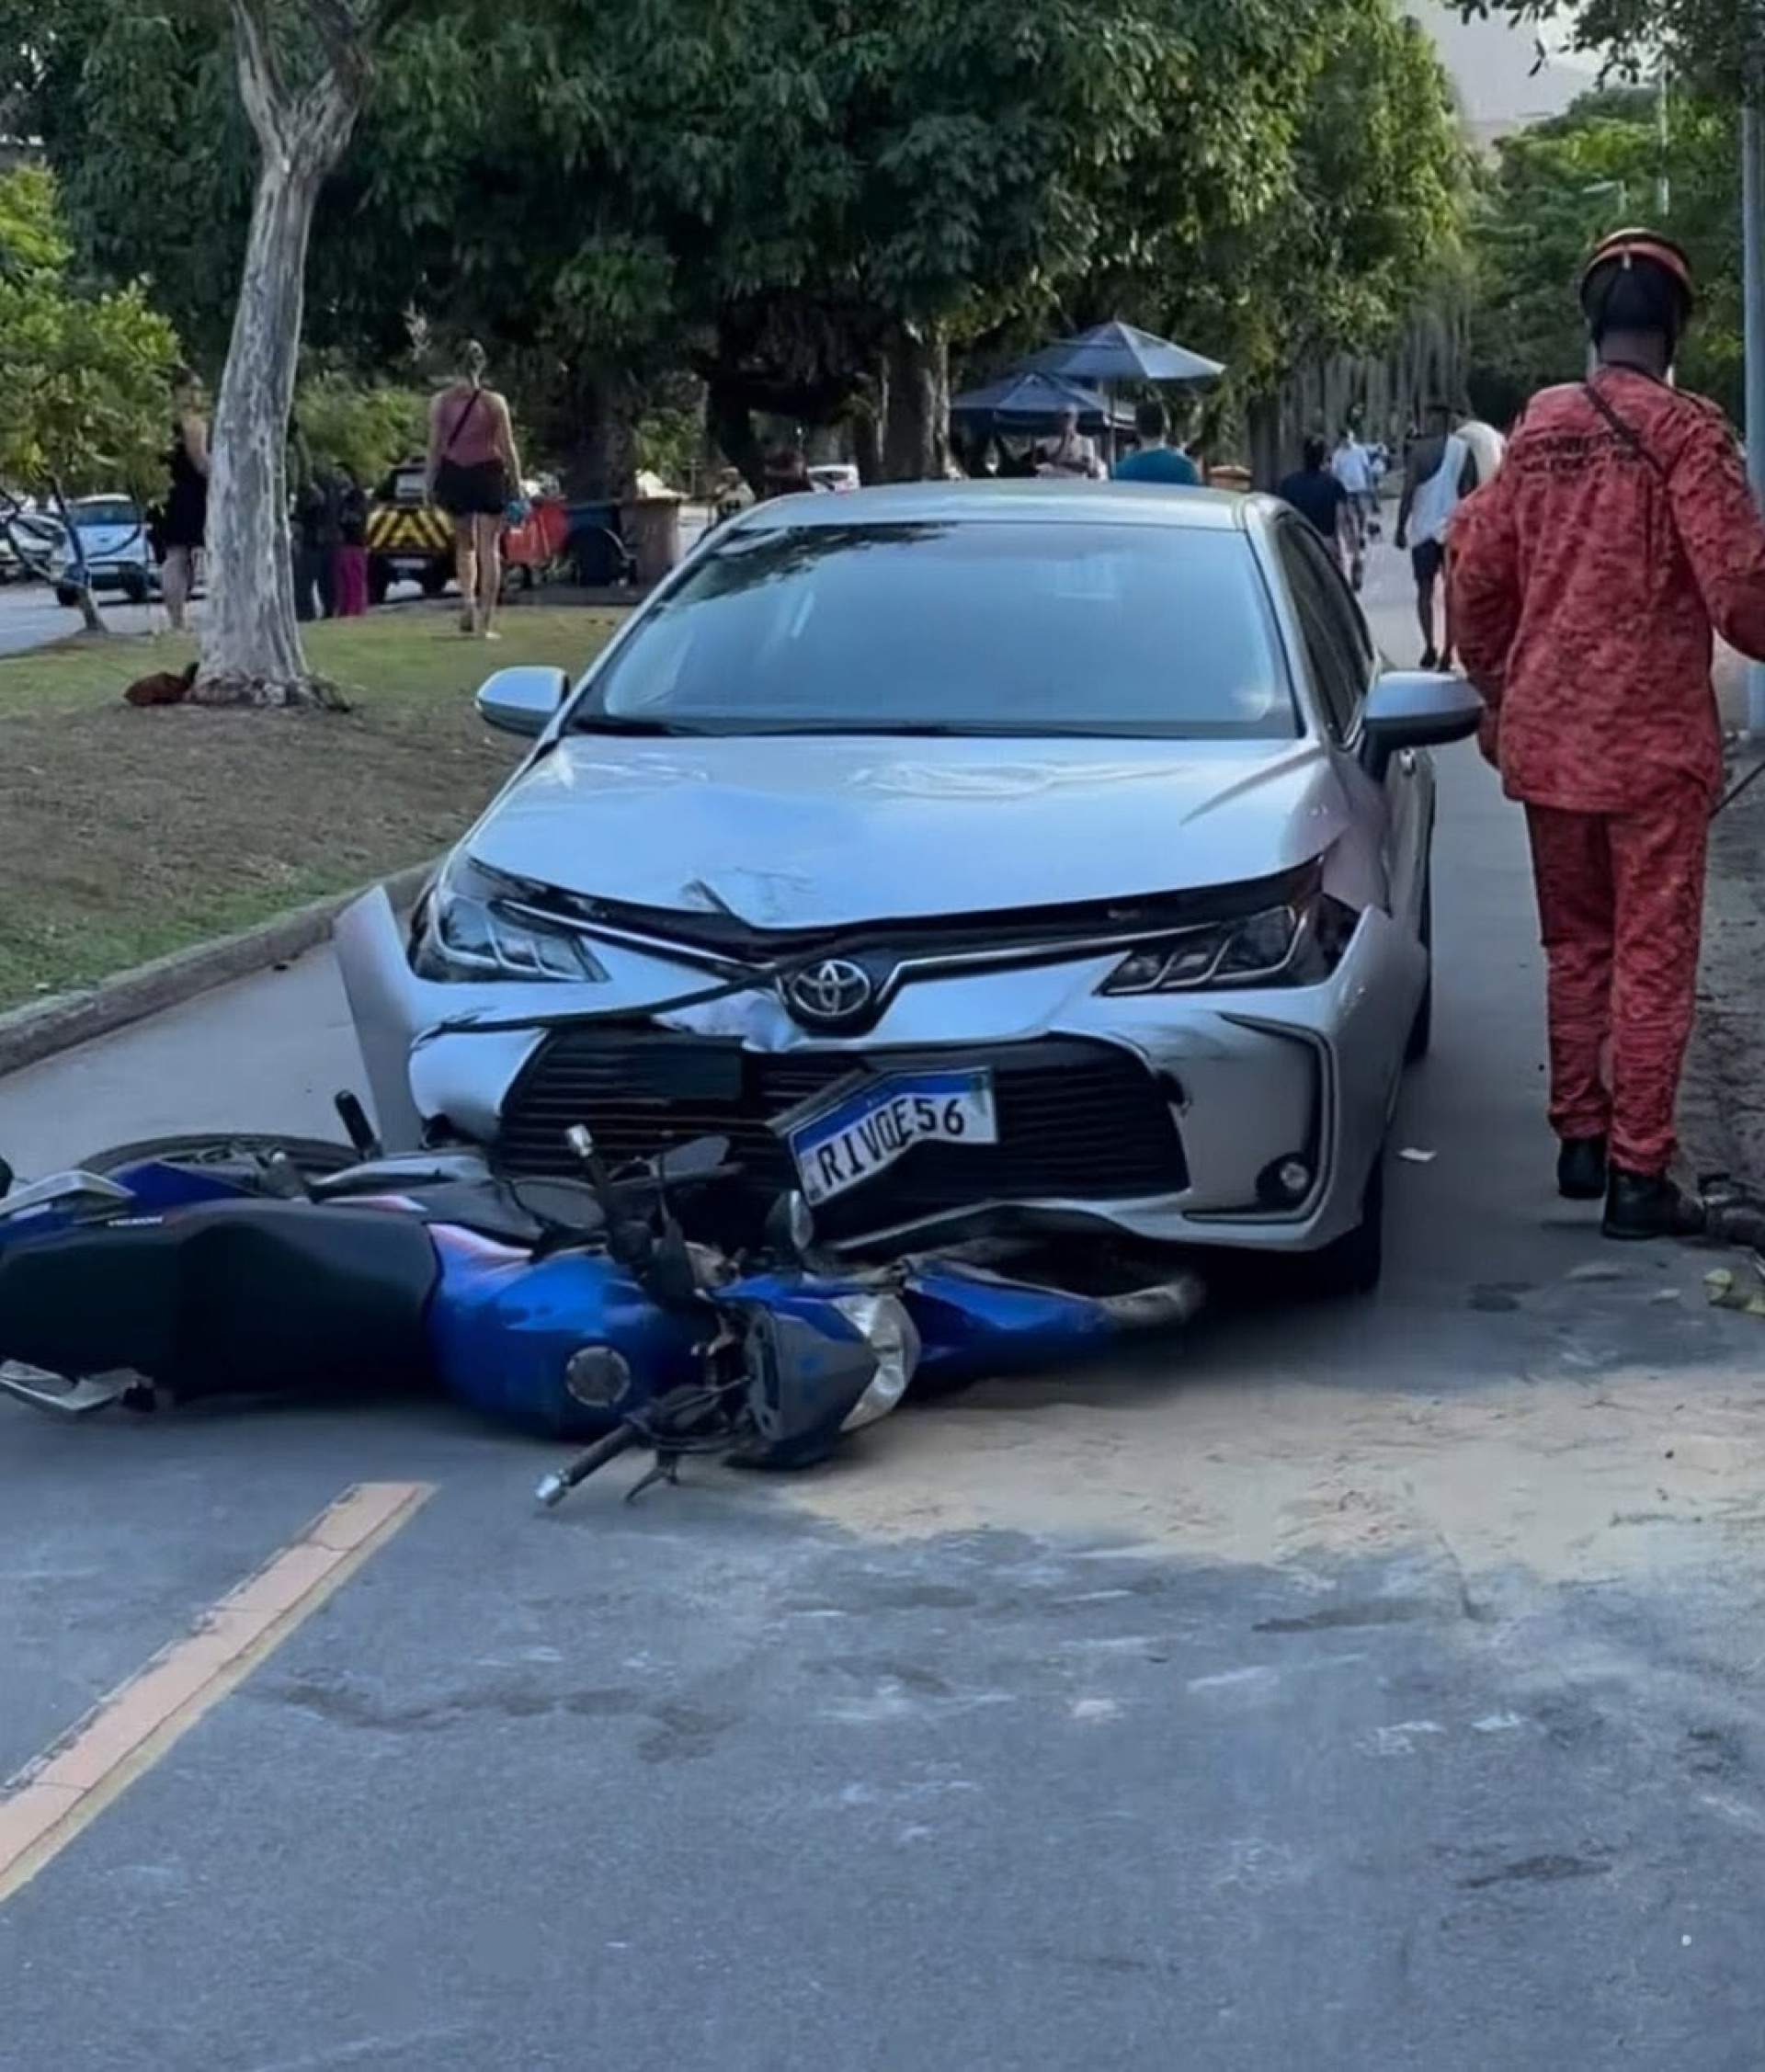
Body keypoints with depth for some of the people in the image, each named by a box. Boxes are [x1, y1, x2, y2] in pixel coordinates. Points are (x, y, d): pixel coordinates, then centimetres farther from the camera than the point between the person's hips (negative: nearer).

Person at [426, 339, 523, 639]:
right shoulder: (494, 402, -5)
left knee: (464, 545, 20)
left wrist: (430, 482, 5)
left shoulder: (439, 402, -3)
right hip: (488, 475, -1)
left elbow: (435, 446, -2)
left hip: (454, 476, 1)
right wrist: (516, 485, 4)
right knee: (489, 548, 4)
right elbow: (507, 447, -4)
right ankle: (485, 622, 1)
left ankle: (467, 598, -4)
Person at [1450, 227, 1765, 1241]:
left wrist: (1500, 694, 22)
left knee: (1575, 946, 18)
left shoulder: (1537, 428, 5)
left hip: (1545, 737, 5)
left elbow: (1477, 575, 9)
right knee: (1651, 958, 0)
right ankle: (1638, 1174, 0)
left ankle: (1580, 1138, 24)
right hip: (1654, 741, -5)